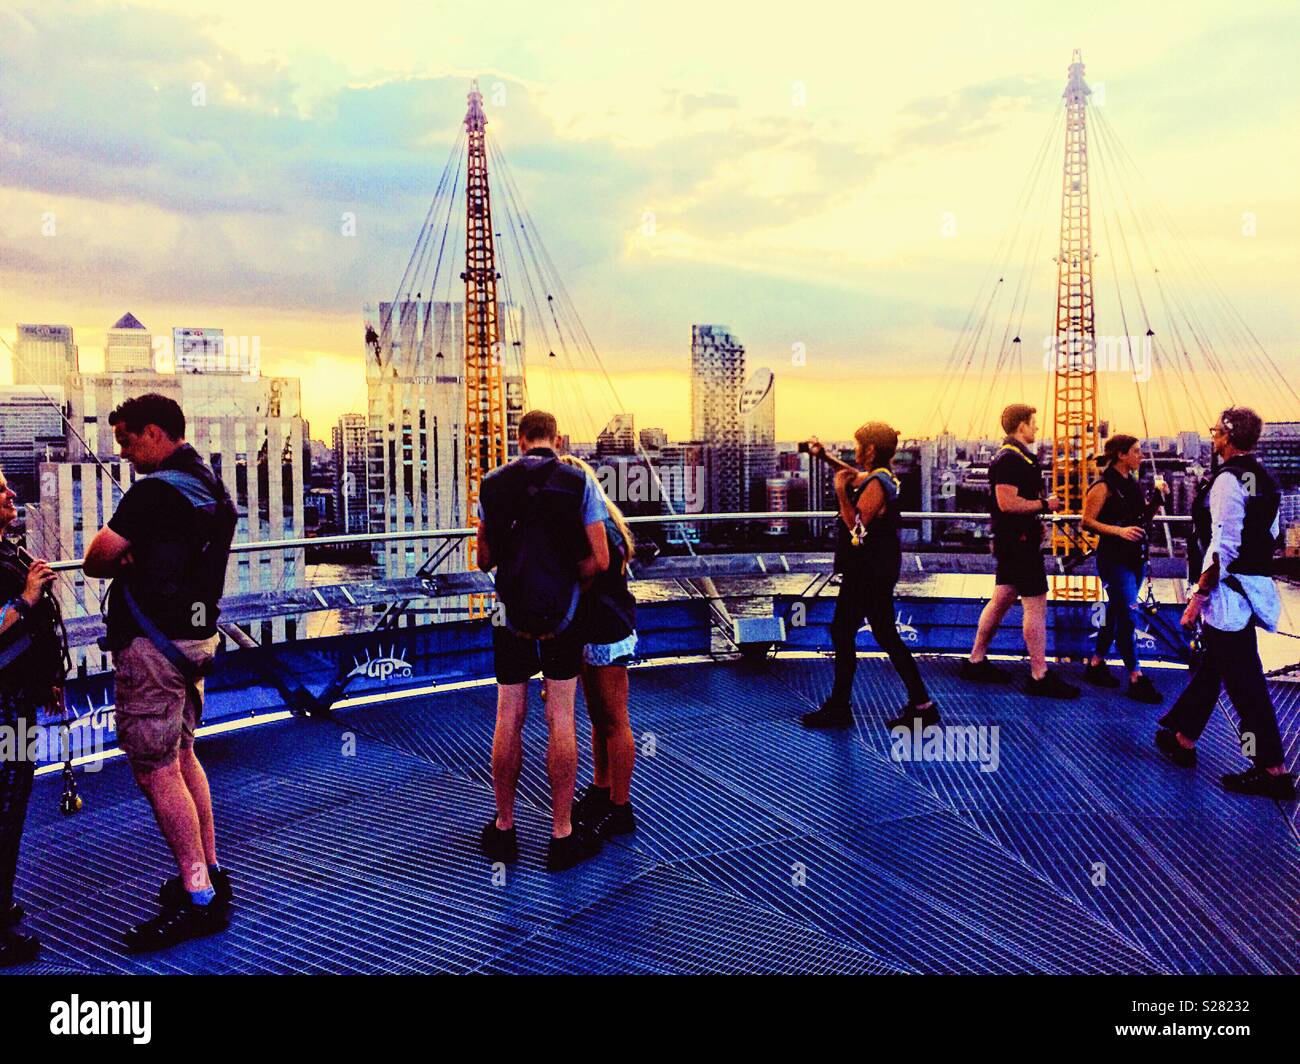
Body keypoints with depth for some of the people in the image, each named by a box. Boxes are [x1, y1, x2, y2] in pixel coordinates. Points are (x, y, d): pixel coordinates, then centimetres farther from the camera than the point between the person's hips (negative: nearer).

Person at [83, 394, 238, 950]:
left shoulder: (157, 489, -17)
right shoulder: (211, 485, 13)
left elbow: (96, 558, -18)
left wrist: (120, 563, 3)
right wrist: (136, 560, 1)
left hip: (152, 643, -10)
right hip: (195, 633, 10)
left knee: (156, 771, -4)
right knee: (182, 757, 18)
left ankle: (198, 900, 1)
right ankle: (210, 874, 26)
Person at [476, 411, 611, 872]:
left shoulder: (494, 484, 0)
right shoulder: (579, 482, -6)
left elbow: (484, 559, 6)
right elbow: (599, 560, -11)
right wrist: (569, 580, 6)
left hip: (511, 616, 2)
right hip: (563, 617, -1)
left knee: (508, 722, 10)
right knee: (560, 722, 5)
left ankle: (503, 829, 22)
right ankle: (562, 836, 12)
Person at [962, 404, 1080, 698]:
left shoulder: (1015, 456, 17)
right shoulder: (1010, 459, -17)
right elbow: (1007, 502, -26)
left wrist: (1036, 519, 17)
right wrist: (1044, 505, -16)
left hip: (1014, 540, 11)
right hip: (1019, 541, -11)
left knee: (1001, 600, 15)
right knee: (1036, 605, -7)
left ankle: (976, 662, 22)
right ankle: (1040, 676, -3)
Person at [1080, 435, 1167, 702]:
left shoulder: (1133, 483, 12)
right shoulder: (1105, 486, -12)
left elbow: (1143, 517, 20)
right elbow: (1088, 521, -16)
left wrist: (1157, 497, 4)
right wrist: (1119, 530, -25)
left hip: (1135, 557, 9)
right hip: (1113, 557, -9)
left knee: (1116, 612, 14)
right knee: (1126, 616, -8)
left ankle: (1096, 665, 25)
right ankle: (1136, 679, -5)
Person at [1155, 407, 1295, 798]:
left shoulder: (1228, 479, -16)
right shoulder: (1266, 479, 12)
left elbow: (1224, 545, -21)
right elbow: (1270, 535, 19)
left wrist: (1199, 596, -18)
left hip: (1230, 590, -10)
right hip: (1257, 586, 10)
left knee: (1244, 680, -4)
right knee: (1211, 665, 19)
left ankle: (1272, 769, 1)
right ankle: (1182, 739, 32)